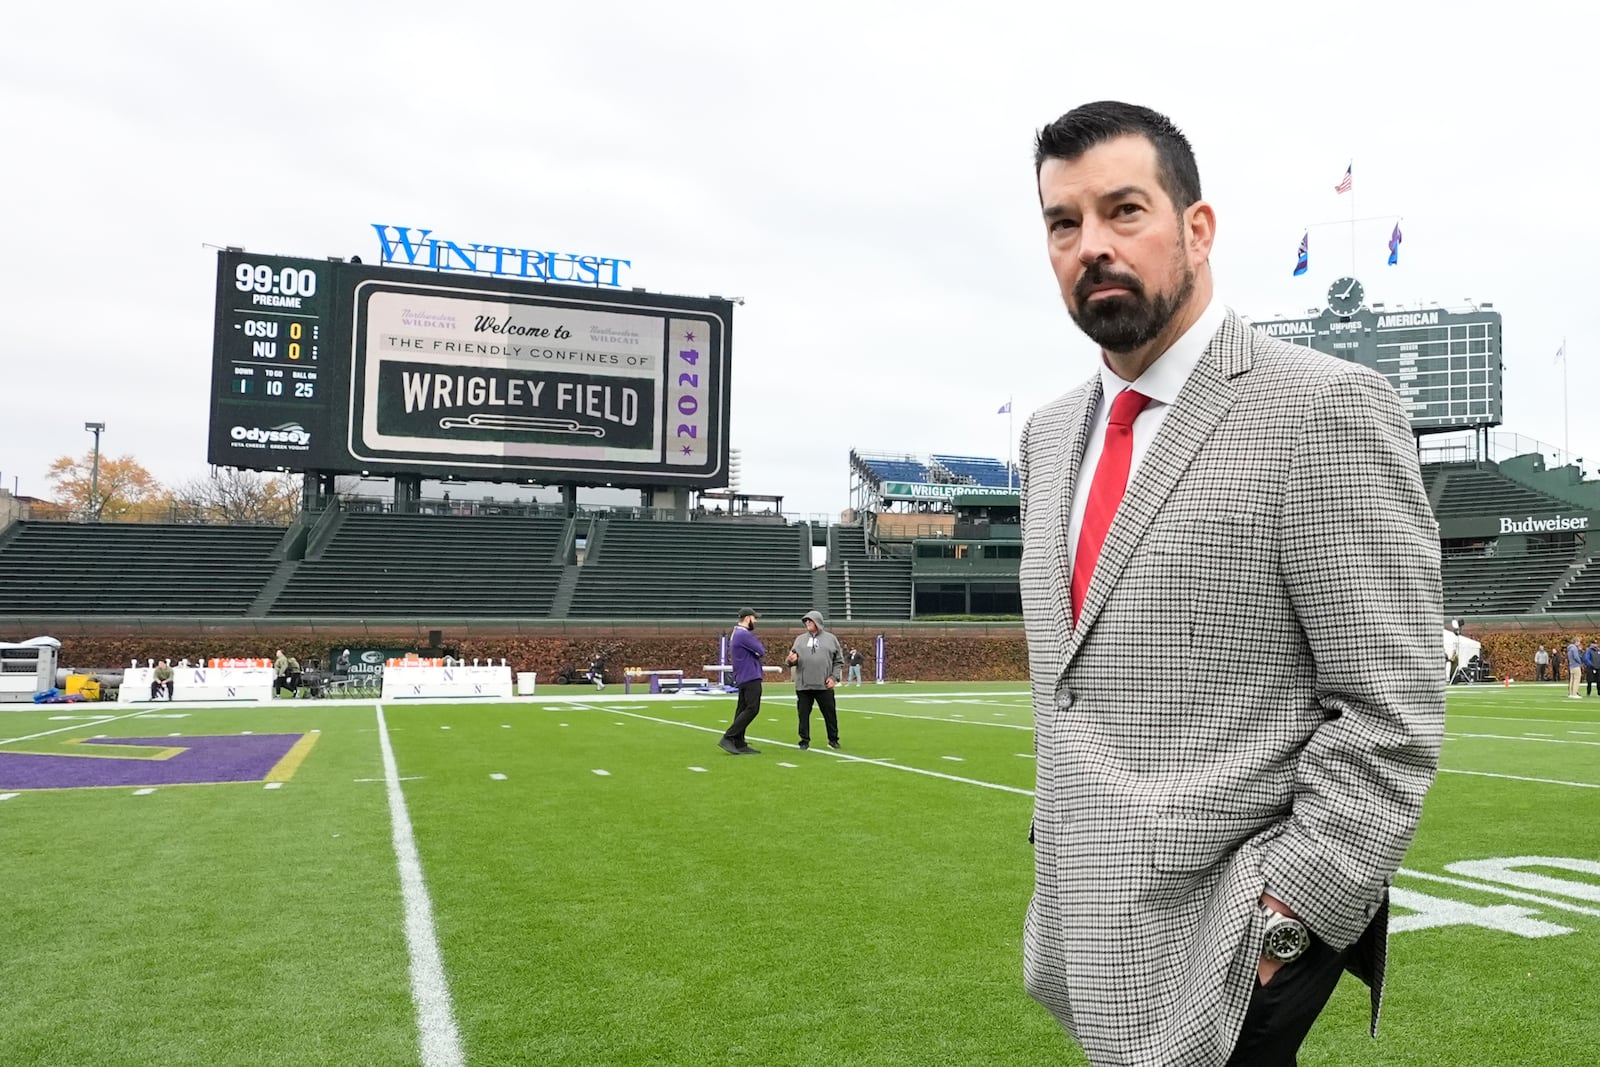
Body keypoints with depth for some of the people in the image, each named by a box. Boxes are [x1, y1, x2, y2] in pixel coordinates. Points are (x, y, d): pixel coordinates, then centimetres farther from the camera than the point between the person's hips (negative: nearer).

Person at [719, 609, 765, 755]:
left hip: (742, 679, 11)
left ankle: (739, 744, 8)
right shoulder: (744, 635, -16)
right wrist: (759, 645, 5)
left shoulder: (736, 634, 18)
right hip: (751, 678, -11)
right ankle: (728, 738, -14)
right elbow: (761, 651, -15)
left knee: (742, 710, 8)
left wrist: (757, 644, 2)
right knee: (752, 709, -11)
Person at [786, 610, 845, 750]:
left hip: (824, 686, -1)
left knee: (830, 713, 5)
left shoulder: (831, 639, 7)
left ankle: (833, 740, 19)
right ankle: (804, 740, 14)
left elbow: (839, 661, 8)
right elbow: (792, 659, 9)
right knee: (803, 714, 3)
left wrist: (834, 677, -3)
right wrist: (791, 660, -15)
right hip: (803, 685, 1)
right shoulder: (800, 639, 11)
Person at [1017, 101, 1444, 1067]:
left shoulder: (1326, 409, -13)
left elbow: (1392, 715, -15)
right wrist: (1057, 856, 15)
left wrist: (1274, 917, -17)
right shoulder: (1051, 432, 10)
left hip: (1225, 954, -6)